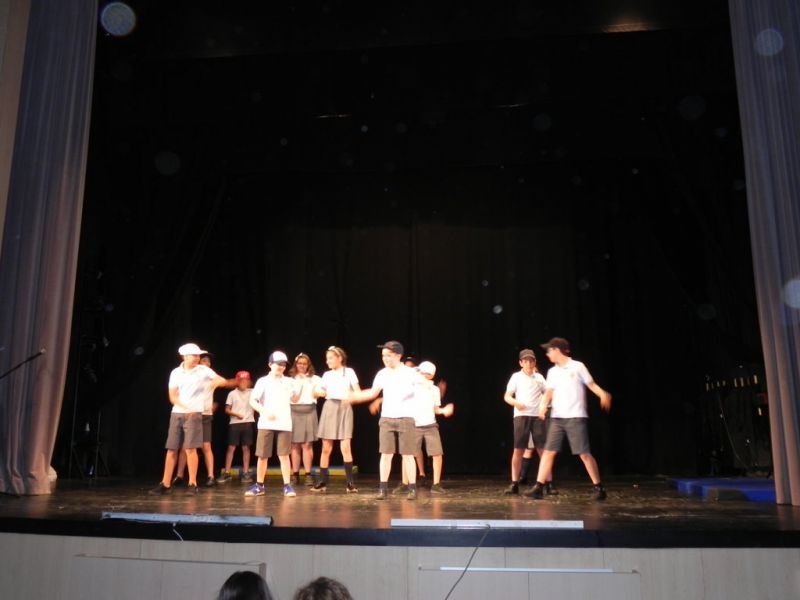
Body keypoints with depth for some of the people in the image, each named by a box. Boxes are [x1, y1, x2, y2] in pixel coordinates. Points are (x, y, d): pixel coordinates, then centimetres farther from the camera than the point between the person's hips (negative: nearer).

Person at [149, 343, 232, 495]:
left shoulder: (204, 370, -1)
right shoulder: (176, 373, 4)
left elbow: (223, 381, -5)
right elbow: (172, 397, -1)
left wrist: (216, 382, -27)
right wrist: (185, 408, -15)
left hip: (194, 414, -3)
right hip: (176, 414, 3)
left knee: (190, 448, -7)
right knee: (171, 449, 5)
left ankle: (192, 484, 3)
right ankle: (165, 484, 12)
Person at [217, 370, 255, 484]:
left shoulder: (252, 392, 4)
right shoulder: (232, 393, 2)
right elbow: (227, 410, 0)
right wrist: (236, 414, -15)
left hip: (248, 422, 1)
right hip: (234, 423, -1)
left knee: (246, 448, 5)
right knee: (231, 447, 0)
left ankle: (246, 473, 9)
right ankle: (226, 473, 5)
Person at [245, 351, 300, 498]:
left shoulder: (289, 382, 8)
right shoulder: (263, 381, 1)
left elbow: (295, 400, 18)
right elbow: (253, 401, -3)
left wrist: (298, 389, -2)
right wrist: (264, 412, -16)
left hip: (284, 424, 1)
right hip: (266, 424, -1)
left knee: (284, 455, 0)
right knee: (262, 456, 4)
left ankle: (287, 486, 3)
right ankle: (259, 486, 16)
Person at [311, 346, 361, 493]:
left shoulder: (349, 372, 2)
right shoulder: (327, 374, 12)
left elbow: (358, 392, -4)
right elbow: (318, 391, 11)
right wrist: (320, 392, -11)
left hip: (344, 408, -3)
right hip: (329, 408, 3)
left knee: (345, 447, -10)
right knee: (326, 448, 3)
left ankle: (349, 482, -4)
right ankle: (322, 481, 9)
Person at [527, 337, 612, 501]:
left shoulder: (577, 366, -2)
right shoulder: (552, 372, 12)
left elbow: (592, 385, -1)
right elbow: (549, 392, 9)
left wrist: (603, 395, -20)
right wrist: (543, 405, -10)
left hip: (576, 417, -4)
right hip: (557, 418, 5)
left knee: (584, 453, -4)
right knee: (548, 451, -2)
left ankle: (599, 487, 11)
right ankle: (539, 487, 0)